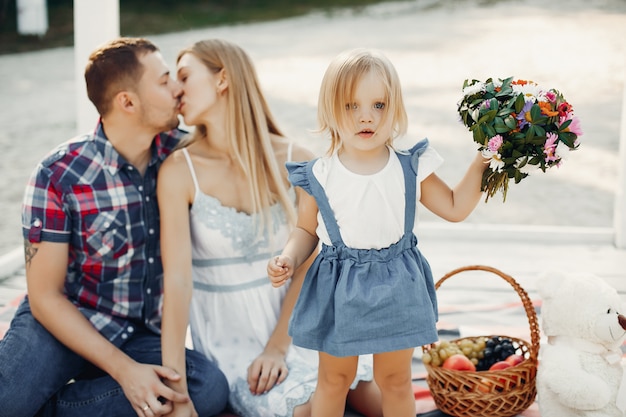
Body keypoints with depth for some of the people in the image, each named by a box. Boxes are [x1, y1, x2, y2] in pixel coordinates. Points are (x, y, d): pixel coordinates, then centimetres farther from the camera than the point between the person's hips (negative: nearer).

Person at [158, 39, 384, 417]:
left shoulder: (294, 162, -6)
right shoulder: (180, 172, -12)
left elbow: (308, 266, -4)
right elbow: (177, 278, -19)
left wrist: (278, 346, -13)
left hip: (293, 326, 3)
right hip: (230, 340, -2)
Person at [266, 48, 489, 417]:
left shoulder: (411, 169, -5)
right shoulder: (318, 176, -8)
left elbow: (455, 209, 4)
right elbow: (307, 230, 3)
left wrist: (480, 165, -5)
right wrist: (289, 259, -15)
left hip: (397, 289, 1)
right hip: (339, 293, -1)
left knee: (396, 380, 15)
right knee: (334, 379, 15)